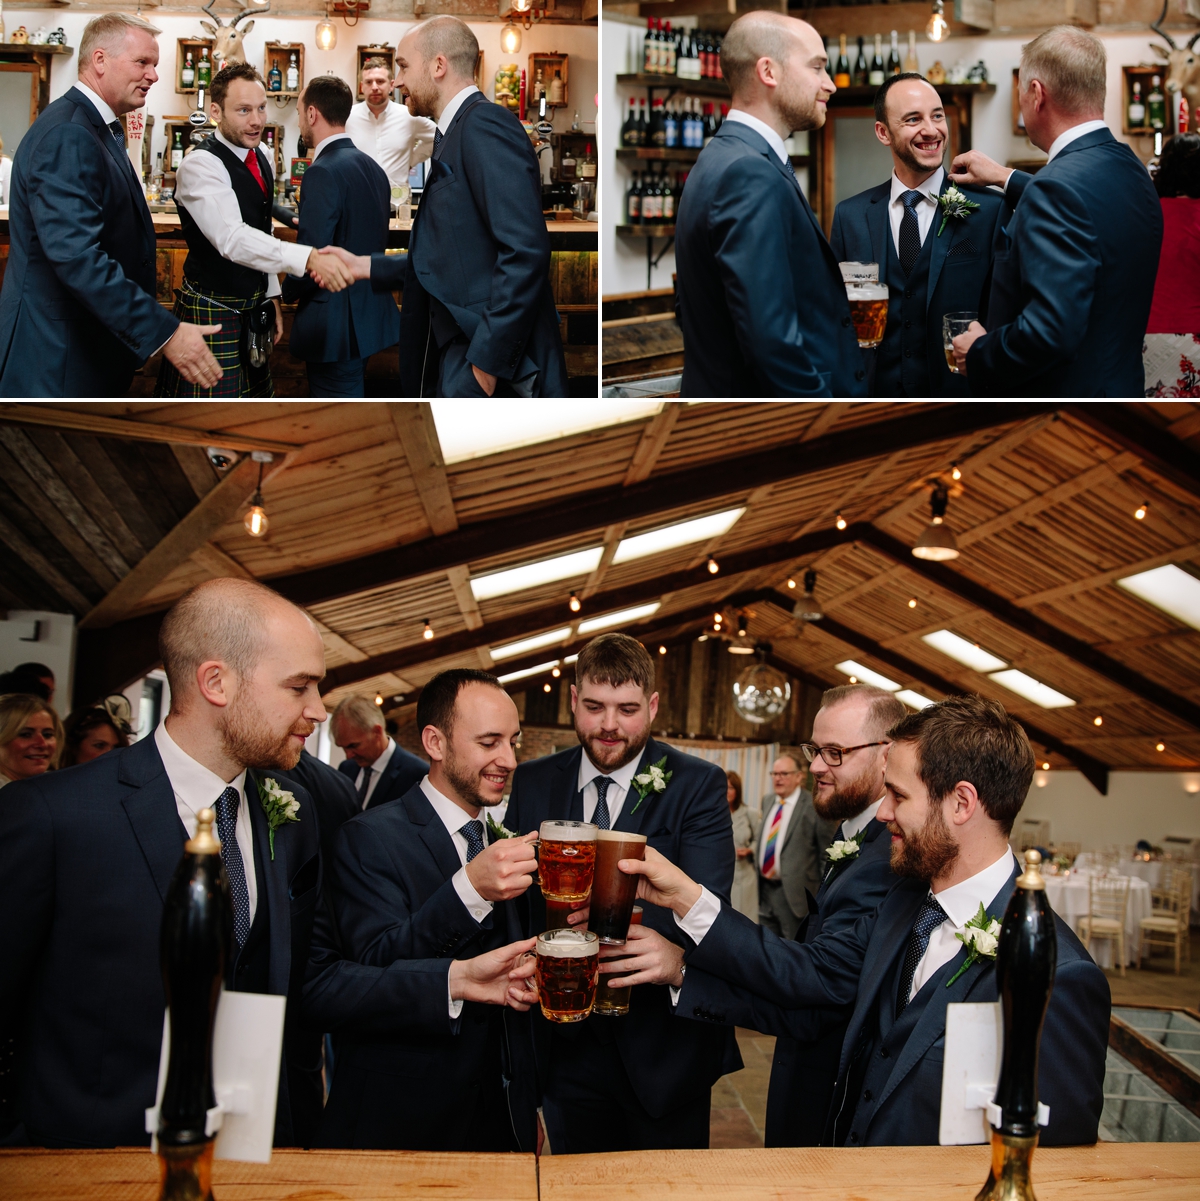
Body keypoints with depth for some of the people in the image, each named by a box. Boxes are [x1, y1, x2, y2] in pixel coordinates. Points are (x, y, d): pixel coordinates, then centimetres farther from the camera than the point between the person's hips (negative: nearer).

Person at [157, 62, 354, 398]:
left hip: (253, 307, 8)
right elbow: (232, 239, -36)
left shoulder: (262, 161, 8)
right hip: (213, 311, -8)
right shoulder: (200, 165, -20)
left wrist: (272, 294, 15)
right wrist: (308, 258, -47)